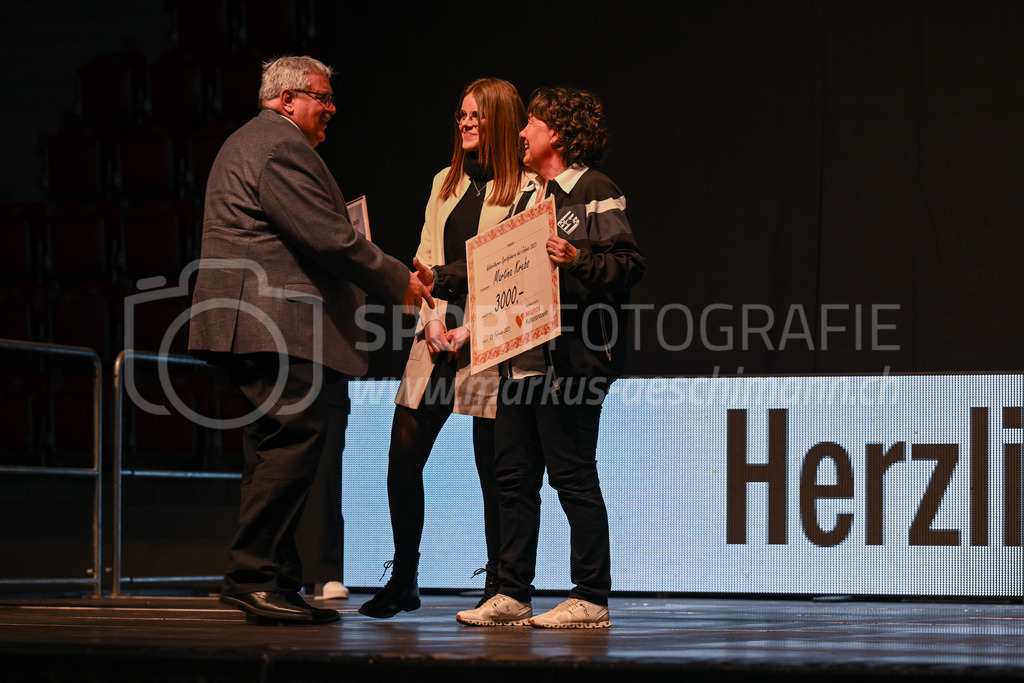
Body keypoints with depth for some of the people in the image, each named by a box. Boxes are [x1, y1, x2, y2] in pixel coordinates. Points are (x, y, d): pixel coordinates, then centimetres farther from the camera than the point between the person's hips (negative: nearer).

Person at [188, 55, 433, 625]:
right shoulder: (282, 148, -10)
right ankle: (254, 576, -17)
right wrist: (398, 282, -5)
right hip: (279, 323, -12)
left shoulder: (247, 144, 27)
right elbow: (328, 238, -16)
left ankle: (273, 582, 8)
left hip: (255, 324, 12)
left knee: (277, 448, 9)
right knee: (296, 437, -15)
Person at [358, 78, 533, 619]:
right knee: (403, 457, 0)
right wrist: (433, 318, -1)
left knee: (492, 467, -1)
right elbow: (425, 258, 16)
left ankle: (499, 587, 8)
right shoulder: (445, 183, 17)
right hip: (436, 334, 6)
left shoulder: (526, 188, -3)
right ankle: (402, 583, 9)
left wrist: (472, 329, -14)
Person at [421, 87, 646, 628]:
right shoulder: (528, 197, 21)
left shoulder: (595, 193, -6)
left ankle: (591, 599, 0)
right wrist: (440, 280, 21)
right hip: (521, 358, 9)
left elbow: (629, 264, -14)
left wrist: (576, 259, -29)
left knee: (572, 477, -6)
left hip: (570, 359, -9)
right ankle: (512, 596, 14)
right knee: (513, 474, 9)